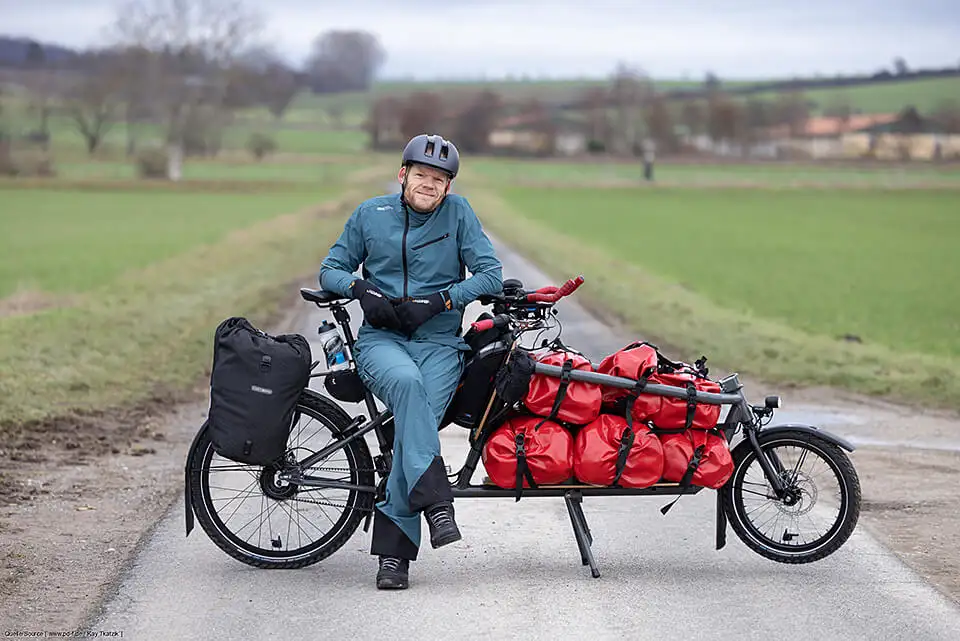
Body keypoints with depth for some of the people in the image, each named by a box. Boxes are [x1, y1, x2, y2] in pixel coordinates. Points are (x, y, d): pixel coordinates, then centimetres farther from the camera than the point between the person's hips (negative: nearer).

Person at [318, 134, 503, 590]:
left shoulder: (457, 213, 4)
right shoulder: (370, 214, 8)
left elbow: (491, 275, 1)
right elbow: (331, 269, 13)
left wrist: (438, 301, -12)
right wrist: (361, 289, -8)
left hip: (439, 341, 0)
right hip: (380, 338, 0)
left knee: (415, 422, -25)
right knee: (406, 382, -36)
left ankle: (393, 550, -21)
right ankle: (436, 503, -41)